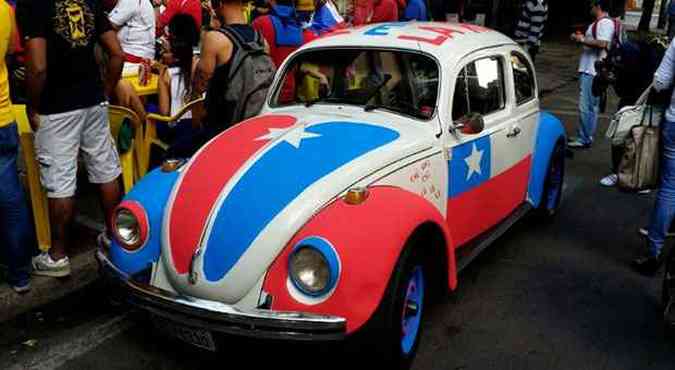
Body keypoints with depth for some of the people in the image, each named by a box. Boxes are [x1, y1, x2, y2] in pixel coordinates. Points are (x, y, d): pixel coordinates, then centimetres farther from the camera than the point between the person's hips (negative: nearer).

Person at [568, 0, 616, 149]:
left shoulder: (605, 22, -14)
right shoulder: (599, 22, 19)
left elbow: (602, 43, -25)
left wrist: (582, 40, -15)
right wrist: (581, 38, 16)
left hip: (591, 71, -11)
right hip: (590, 70, 11)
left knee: (585, 106, -10)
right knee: (592, 106, 15)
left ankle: (584, 139, -7)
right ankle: (587, 137, 23)